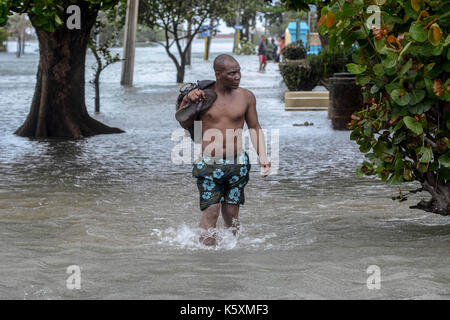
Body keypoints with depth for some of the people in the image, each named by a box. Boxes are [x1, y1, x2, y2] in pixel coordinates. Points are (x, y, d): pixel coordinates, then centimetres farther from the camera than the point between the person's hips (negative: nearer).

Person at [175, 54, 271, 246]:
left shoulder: (246, 97, 4)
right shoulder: (203, 95, -1)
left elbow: (255, 128, 13)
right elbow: (185, 124, 8)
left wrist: (262, 157, 3)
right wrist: (187, 101, -10)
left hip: (236, 164, 2)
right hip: (209, 165, -2)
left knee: (231, 214, 5)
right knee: (210, 212, -9)